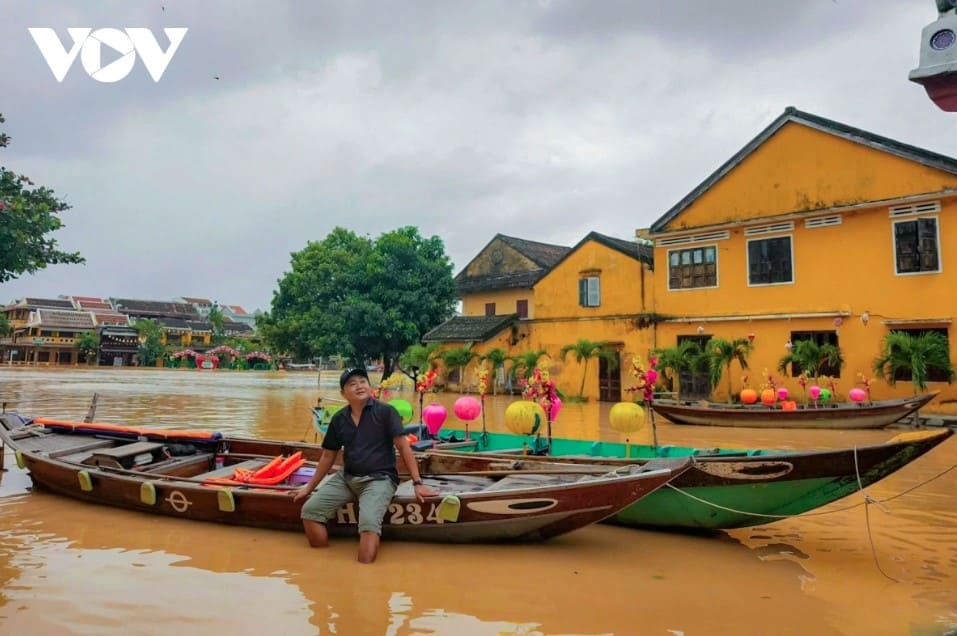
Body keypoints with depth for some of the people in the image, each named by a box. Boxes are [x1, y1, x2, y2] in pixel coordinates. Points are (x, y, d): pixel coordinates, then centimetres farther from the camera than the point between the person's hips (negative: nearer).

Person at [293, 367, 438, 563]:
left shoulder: (385, 411, -7)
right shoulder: (339, 419, 7)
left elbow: (403, 447, -8)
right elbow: (328, 456, 18)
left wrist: (417, 483, -13)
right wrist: (309, 487, 20)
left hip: (379, 479, -5)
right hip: (346, 477, 6)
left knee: (369, 523, -31)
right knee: (310, 511, -10)